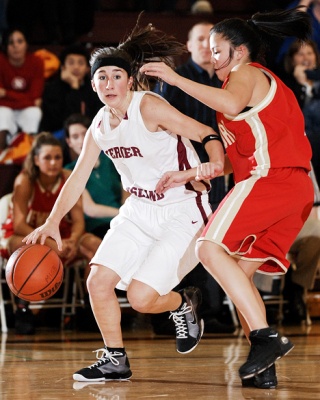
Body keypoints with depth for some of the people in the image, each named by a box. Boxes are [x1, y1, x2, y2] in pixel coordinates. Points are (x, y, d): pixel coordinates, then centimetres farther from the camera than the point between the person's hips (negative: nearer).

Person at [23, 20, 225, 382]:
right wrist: (52, 223, 7)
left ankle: (184, 305, 19)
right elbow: (78, 176, 12)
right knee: (98, 281, -3)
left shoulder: (150, 108, -19)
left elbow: (206, 134, -22)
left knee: (141, 297, -14)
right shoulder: (100, 124, 3)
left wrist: (214, 165, -42)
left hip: (182, 213, -7)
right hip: (139, 211, 7)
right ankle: (115, 361, 13)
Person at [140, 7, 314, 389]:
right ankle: (263, 368, 2)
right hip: (296, 189, 10)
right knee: (239, 273, 9)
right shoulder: (263, 85, 33)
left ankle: (265, 337, -28)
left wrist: (176, 78, -18)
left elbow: (232, 104, -24)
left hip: (269, 178, -10)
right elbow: (234, 159, 28)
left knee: (211, 247, -19)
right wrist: (187, 175, 22)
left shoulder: (247, 73, 4)